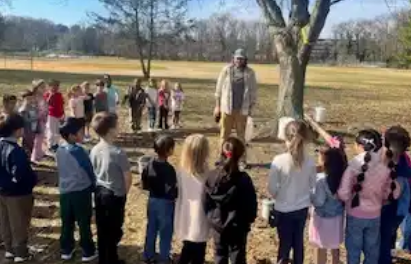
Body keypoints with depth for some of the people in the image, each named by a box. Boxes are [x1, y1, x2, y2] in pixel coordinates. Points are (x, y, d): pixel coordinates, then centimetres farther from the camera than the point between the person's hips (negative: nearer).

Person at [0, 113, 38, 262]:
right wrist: (33, 179, -12)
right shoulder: (16, 151, -28)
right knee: (19, 224, 9)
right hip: (18, 194, -8)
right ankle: (20, 253, 24)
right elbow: (21, 175, -30)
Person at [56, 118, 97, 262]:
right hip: (81, 191, -6)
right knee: (84, 223, 6)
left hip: (64, 191, 6)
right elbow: (89, 169, -11)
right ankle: (88, 252, 16)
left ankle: (66, 250, 28)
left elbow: (61, 170, 11)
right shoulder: (78, 150, -19)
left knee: (67, 223, 17)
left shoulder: (59, 150, 1)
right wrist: (93, 186, 5)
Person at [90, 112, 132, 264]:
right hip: (115, 195, -6)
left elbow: (93, 173, 6)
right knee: (114, 231, 9)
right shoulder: (117, 153, -23)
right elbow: (127, 178, -16)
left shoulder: (94, 150, -4)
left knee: (102, 229, 17)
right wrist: (124, 193, 3)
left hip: (99, 192, 6)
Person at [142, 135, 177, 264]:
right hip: (165, 203, -7)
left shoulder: (150, 164, -4)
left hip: (152, 201, 7)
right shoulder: (169, 169, -25)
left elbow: (144, 185, 2)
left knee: (151, 230, 19)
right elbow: (171, 191, -24)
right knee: (165, 232, 10)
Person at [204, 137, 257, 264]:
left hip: (217, 224, 3)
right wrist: (249, 220, 6)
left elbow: (207, 201, -2)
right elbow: (251, 203, -12)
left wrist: (211, 218, 12)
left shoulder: (213, 176, -9)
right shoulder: (244, 179, -18)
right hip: (238, 226, -3)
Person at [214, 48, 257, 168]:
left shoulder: (250, 73, 1)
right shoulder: (226, 70, -1)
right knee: (224, 134, 5)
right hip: (227, 107, 0)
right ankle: (222, 157, 15)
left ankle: (242, 160, 15)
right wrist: (217, 105, 1)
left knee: (241, 135, 8)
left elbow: (253, 91, 5)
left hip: (242, 109, 0)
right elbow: (219, 88, 2)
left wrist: (251, 107, 1)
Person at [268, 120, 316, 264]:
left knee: (285, 243, 11)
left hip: (284, 210, -3)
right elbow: (313, 186, 1)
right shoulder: (310, 162, -11)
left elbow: (272, 188, -14)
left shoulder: (279, 160, -21)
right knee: (298, 241, 19)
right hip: (302, 208, 3)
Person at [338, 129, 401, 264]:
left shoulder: (353, 167, -21)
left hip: (355, 216, -3)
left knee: (354, 250, 13)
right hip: (375, 216, 3)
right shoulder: (385, 168, -9)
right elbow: (392, 193, -1)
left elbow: (343, 195, -21)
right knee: (372, 250, 19)